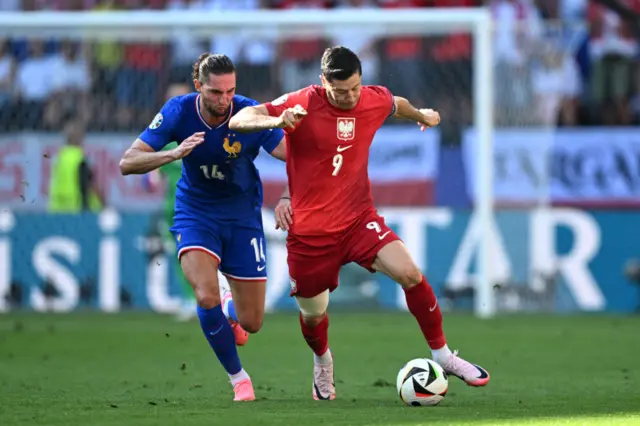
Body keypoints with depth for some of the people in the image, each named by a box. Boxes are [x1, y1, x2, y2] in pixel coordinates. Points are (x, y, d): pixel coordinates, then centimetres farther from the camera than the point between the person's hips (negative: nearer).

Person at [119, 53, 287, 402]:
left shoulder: (250, 115, -22)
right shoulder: (178, 111, -18)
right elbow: (127, 163, -19)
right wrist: (174, 153, -36)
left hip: (242, 216, 0)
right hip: (195, 213, 0)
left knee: (251, 322, 1)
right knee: (207, 297, -25)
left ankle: (229, 314, 41)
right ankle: (238, 378, -3)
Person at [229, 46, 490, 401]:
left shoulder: (375, 100, -5)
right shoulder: (302, 105, -17)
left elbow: (397, 104, 21)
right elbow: (238, 121, -23)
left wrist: (422, 116, 40)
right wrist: (279, 120, -41)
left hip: (358, 219, 2)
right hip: (309, 230, -2)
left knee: (409, 273, -20)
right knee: (312, 314, 11)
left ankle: (442, 355, -4)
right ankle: (322, 362, 47)